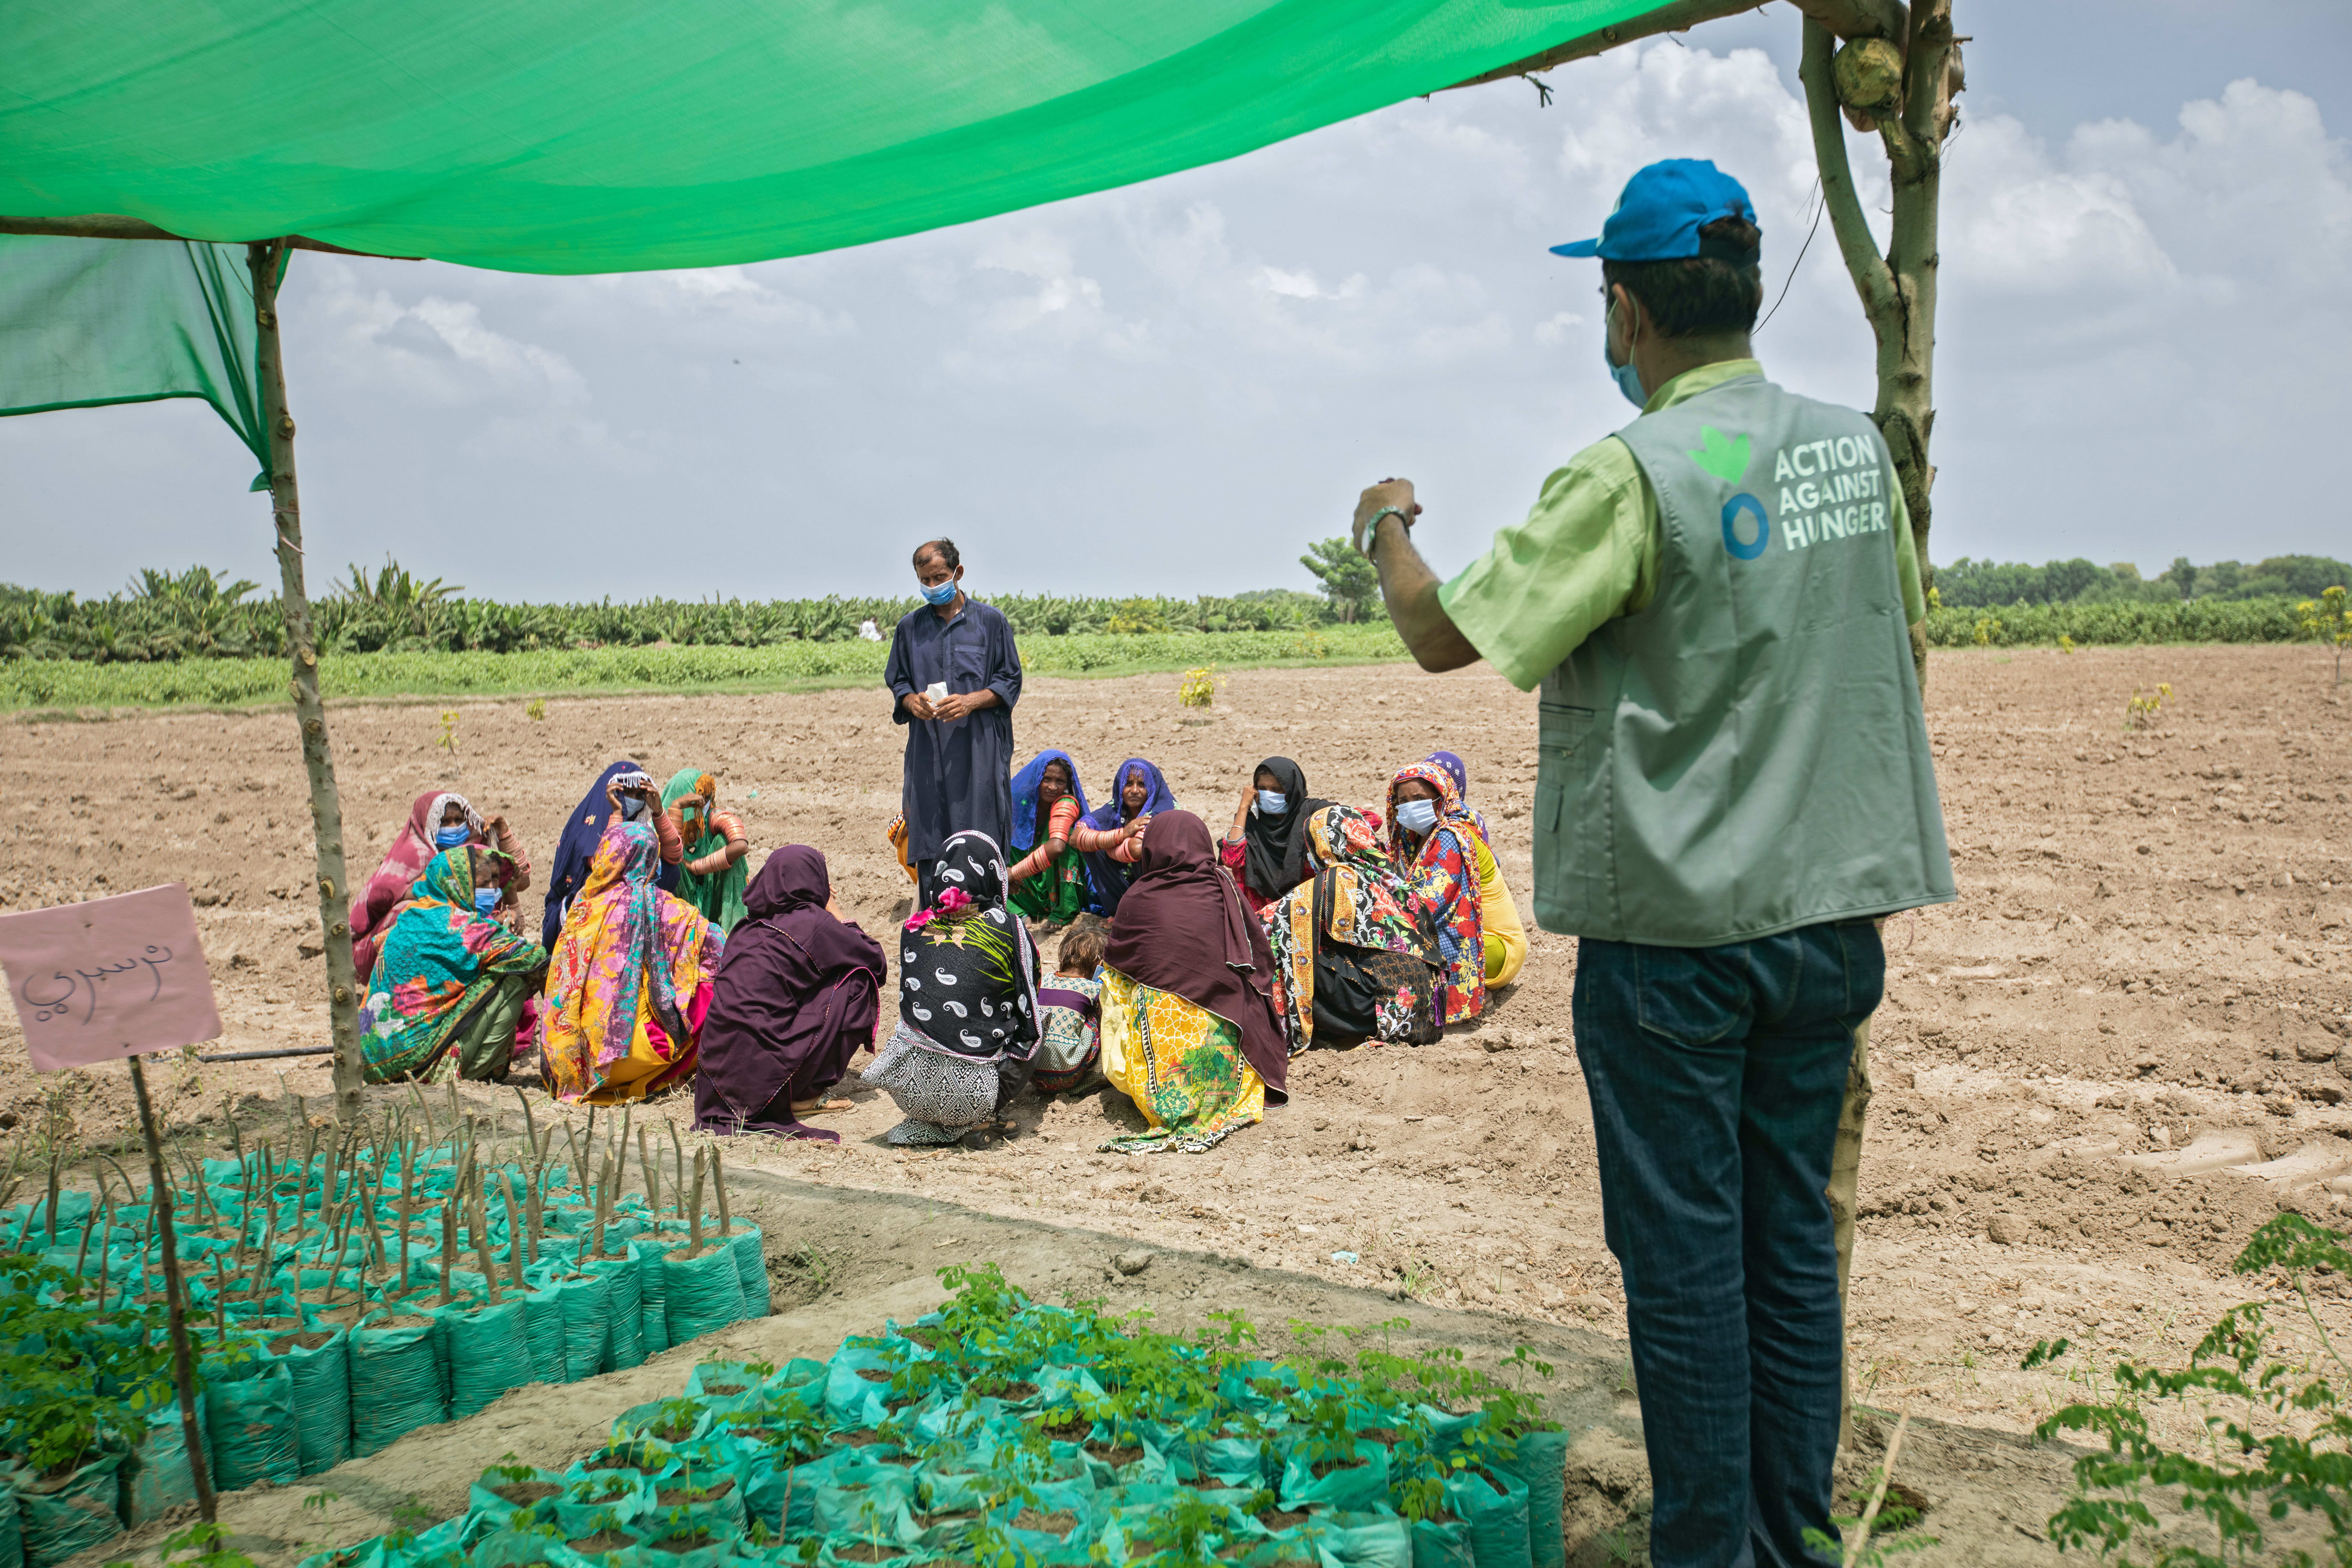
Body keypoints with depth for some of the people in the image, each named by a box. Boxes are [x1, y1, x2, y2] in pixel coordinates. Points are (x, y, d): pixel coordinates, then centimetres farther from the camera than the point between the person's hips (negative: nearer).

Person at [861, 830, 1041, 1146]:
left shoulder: (915, 925, 6)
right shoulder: (1009, 929, -3)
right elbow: (1029, 1022, 4)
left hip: (909, 1085, 5)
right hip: (972, 1093, -5)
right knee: (1029, 1038, 22)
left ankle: (925, 1121, 17)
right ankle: (958, 1125, 7)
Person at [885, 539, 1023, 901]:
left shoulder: (990, 621, 5)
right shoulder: (910, 627, 13)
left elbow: (1010, 681, 5)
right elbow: (896, 681, 19)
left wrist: (972, 701, -13)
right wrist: (912, 701, -4)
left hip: (979, 749, -2)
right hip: (928, 751, 2)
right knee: (928, 848, -2)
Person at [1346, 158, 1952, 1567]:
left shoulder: (1635, 477, -16)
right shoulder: (1856, 447, 6)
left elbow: (1446, 637, -13)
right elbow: (1899, 633, 18)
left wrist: (1387, 529, 5)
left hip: (1675, 928, -6)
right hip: (1831, 910, 7)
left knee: (1683, 1252, 5)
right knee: (1793, 1231, 16)